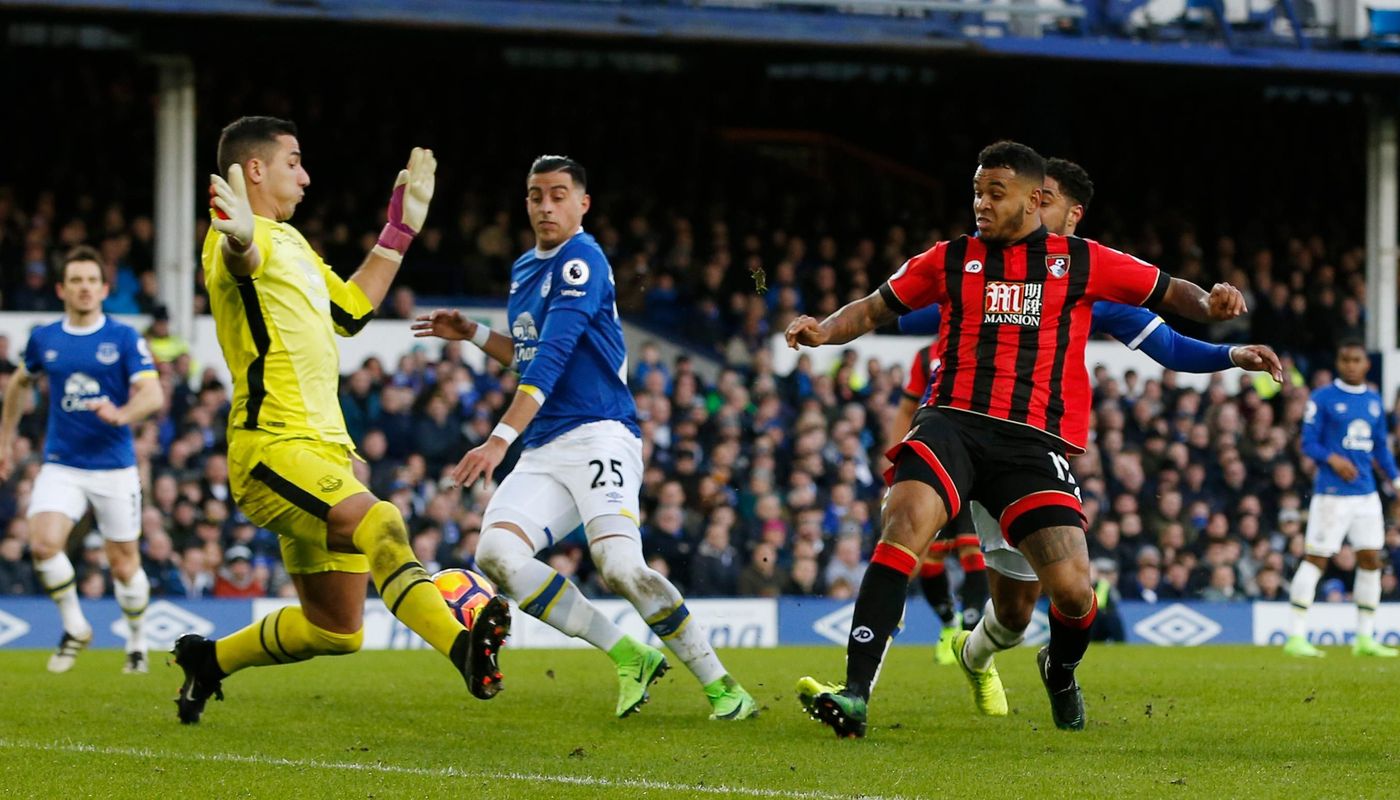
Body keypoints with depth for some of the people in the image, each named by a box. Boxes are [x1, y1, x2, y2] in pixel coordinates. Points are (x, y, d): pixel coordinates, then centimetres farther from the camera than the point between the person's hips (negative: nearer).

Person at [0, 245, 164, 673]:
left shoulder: (124, 339, -5)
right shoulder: (44, 339, 5)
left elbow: (153, 395, -14)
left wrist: (120, 414, -34)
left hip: (114, 467, -2)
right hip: (61, 465, 2)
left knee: (124, 561, 5)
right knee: (44, 543, -20)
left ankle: (137, 641, 29)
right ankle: (75, 627, 2)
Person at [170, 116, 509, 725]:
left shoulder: (290, 241, 23)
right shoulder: (252, 238, -7)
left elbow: (352, 310, 33)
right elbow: (244, 261, -33)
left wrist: (400, 229, 33)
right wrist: (239, 239, -58)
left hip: (324, 448, 10)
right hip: (273, 448, -10)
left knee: (335, 631, 10)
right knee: (380, 524, -34)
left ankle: (208, 658, 28)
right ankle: (463, 648, -52)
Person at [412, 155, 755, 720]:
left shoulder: (581, 261, -7)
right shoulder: (524, 271, 20)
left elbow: (552, 359, -18)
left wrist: (500, 439, -25)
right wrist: (473, 334, 22)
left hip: (597, 435, -8)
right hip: (542, 451, 8)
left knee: (620, 566, -27)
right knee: (496, 553, -17)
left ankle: (722, 687, -12)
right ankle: (629, 657, -6)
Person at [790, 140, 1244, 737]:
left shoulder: (1081, 262, 11)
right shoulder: (951, 260, 15)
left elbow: (1169, 292, 18)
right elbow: (874, 309, 22)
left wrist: (1209, 303, -3)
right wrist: (824, 330, 3)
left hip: (1034, 440, 0)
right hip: (953, 421, 0)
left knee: (1072, 588, -13)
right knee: (904, 523, -30)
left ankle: (1061, 670, 27)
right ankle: (855, 694, -33)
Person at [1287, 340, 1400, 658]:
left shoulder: (1373, 401, 14)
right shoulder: (1322, 399, -3)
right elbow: (1308, 443, -5)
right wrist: (1333, 459, -21)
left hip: (1366, 494, 6)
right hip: (1332, 494, -6)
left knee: (1370, 560, 5)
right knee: (1316, 559, -7)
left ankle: (1365, 638, 12)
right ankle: (1297, 636, -5)